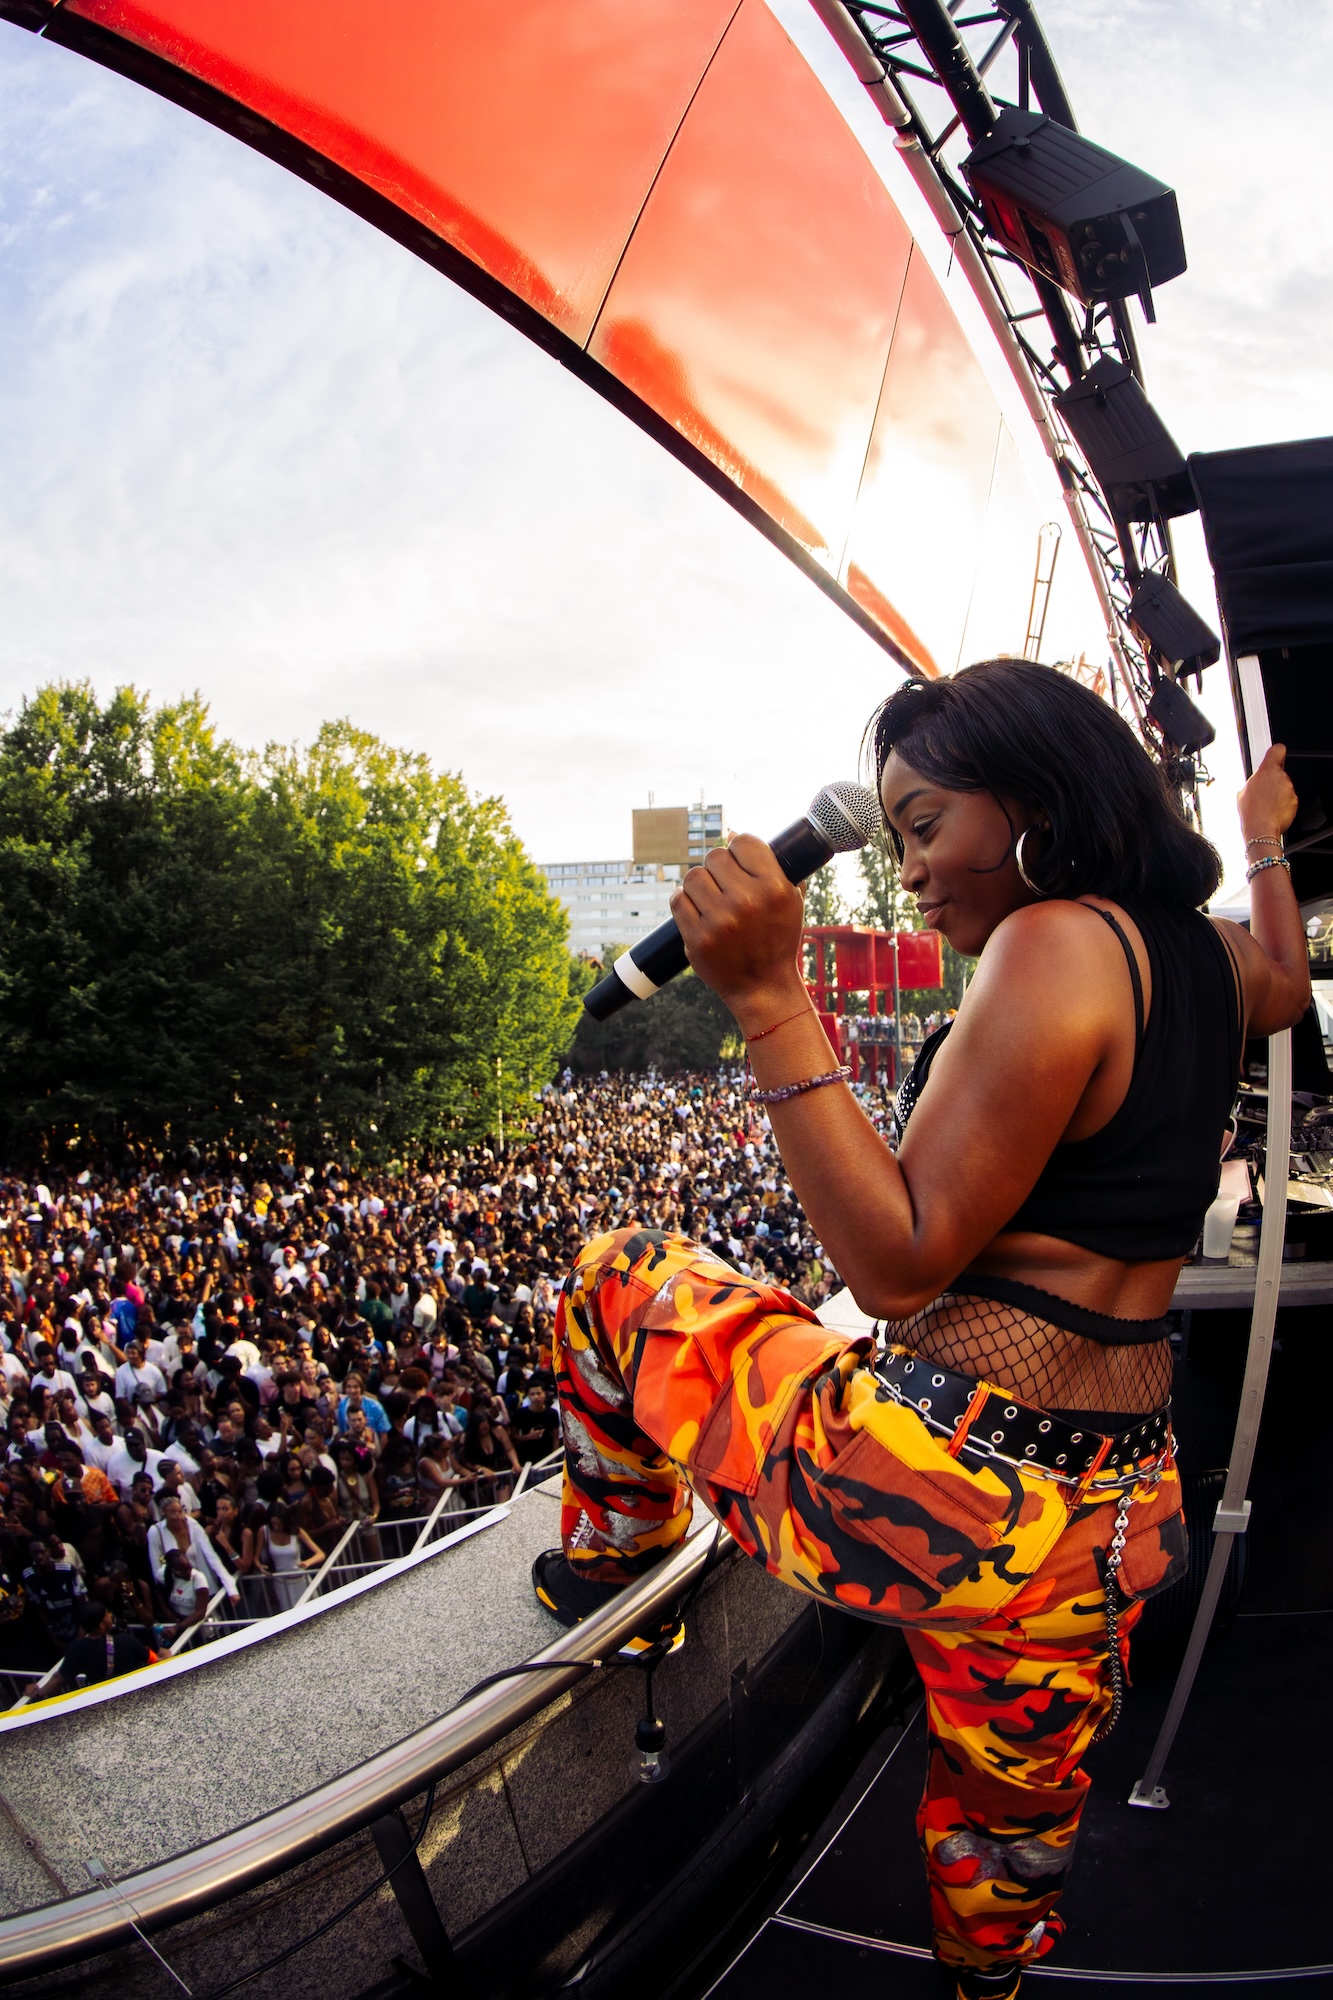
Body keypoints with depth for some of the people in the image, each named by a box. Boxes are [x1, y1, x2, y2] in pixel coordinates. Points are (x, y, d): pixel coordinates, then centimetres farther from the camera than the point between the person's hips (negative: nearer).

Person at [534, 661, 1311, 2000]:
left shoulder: (1054, 944, -20)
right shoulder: (1207, 955, 5)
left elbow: (900, 1262, -23)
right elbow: (1286, 988, 32)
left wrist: (771, 1002, -26)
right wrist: (1265, 838, 44)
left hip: (947, 1488, -8)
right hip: (1117, 1514, 8)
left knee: (616, 1279, 15)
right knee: (1006, 1831, 30)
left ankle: (602, 1569, 35)